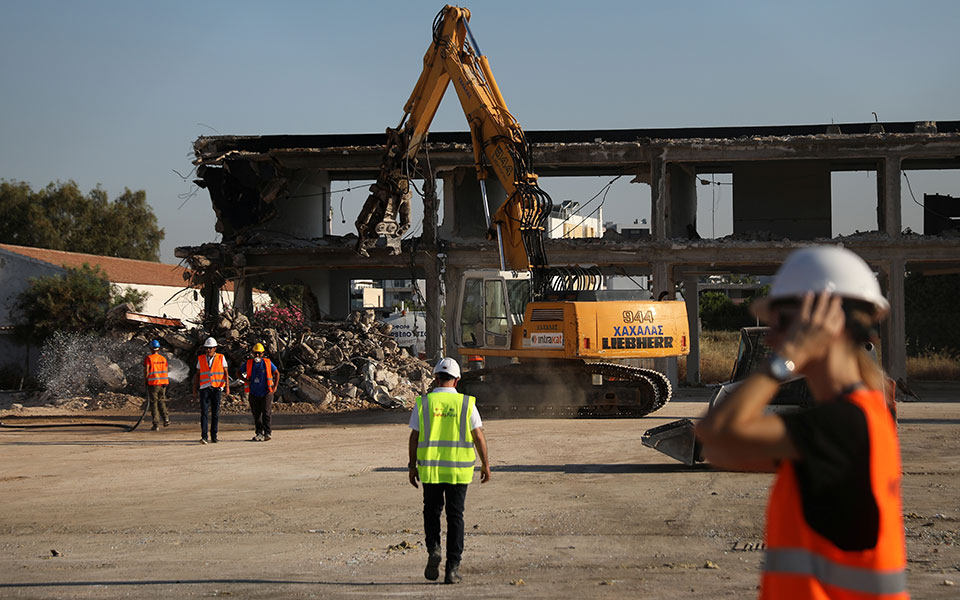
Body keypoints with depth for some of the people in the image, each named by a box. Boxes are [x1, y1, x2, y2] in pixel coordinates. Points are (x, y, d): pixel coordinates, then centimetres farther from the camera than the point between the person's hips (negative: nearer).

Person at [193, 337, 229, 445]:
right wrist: (195, 390, 10)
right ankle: (204, 436, -15)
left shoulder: (221, 358, 4)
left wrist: (227, 386, -11)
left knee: (215, 413, 4)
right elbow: (197, 375, 13)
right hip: (204, 389, 0)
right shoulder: (200, 359, 8)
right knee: (204, 413, -10)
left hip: (217, 388, 0)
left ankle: (214, 436, 13)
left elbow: (225, 373, 2)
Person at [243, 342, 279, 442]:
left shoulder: (268, 363, 0)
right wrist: (245, 380, -1)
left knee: (266, 413, -10)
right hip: (254, 394, 2)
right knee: (256, 414, 6)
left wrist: (275, 386, 4)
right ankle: (259, 433, 17)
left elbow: (277, 373, 12)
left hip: (266, 393, -2)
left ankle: (267, 433, -9)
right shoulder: (249, 363, 4)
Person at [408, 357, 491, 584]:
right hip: (458, 470, 0)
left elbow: (414, 437, -1)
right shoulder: (466, 403, -4)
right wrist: (485, 464, 8)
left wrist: (412, 466, 8)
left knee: (432, 510, 19)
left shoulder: (423, 403, -3)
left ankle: (433, 549, -4)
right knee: (455, 516, 6)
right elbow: (479, 437, -3)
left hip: (430, 469, 0)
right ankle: (452, 567, 2)